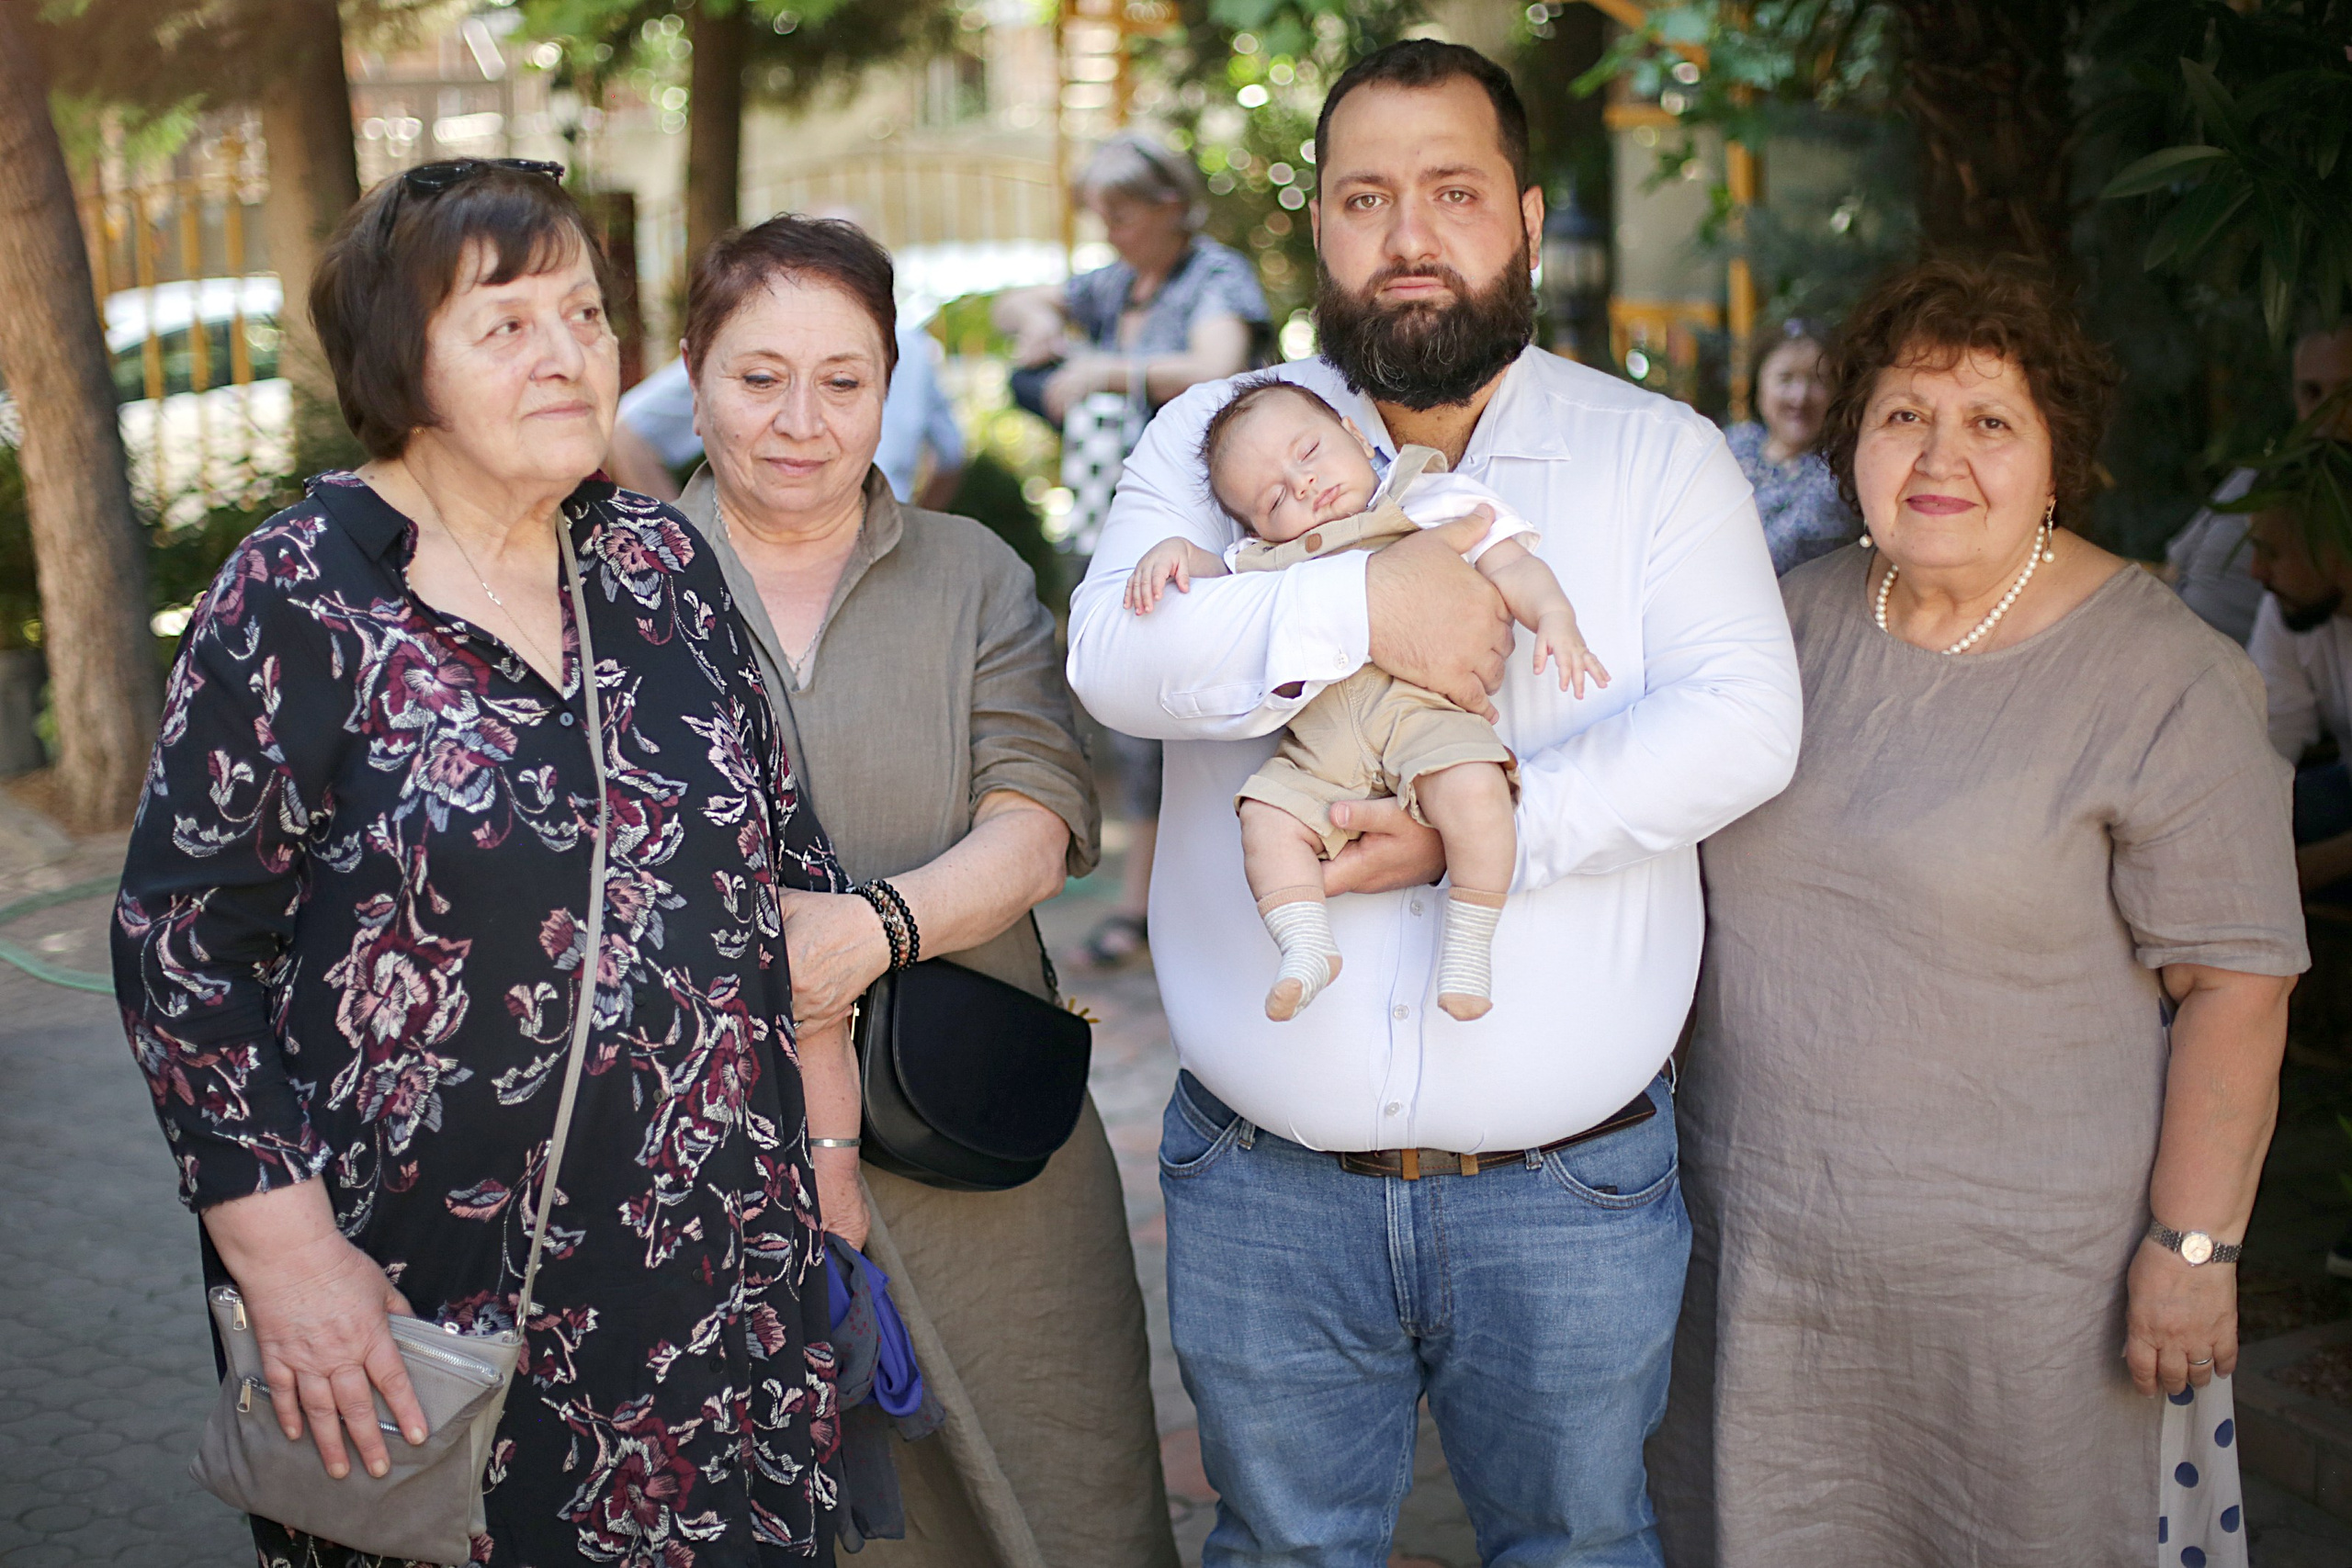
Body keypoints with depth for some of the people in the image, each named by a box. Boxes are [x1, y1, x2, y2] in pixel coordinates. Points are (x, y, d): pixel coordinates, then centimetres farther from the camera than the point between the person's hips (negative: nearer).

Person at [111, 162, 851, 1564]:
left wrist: (830, 1158, 10)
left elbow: (792, 867, 11)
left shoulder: (665, 565, 5)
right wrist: (286, 1251, -14)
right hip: (427, 1299, -4)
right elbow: (182, 943, -9)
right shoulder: (301, 599, -8)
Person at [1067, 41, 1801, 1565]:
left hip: (1568, 1182, 0)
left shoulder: (1659, 452, 3)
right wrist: (1362, 607, -24)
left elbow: (1741, 724, -11)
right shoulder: (1215, 435, 5)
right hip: (1268, 1177, 1)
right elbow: (1115, 653, -12)